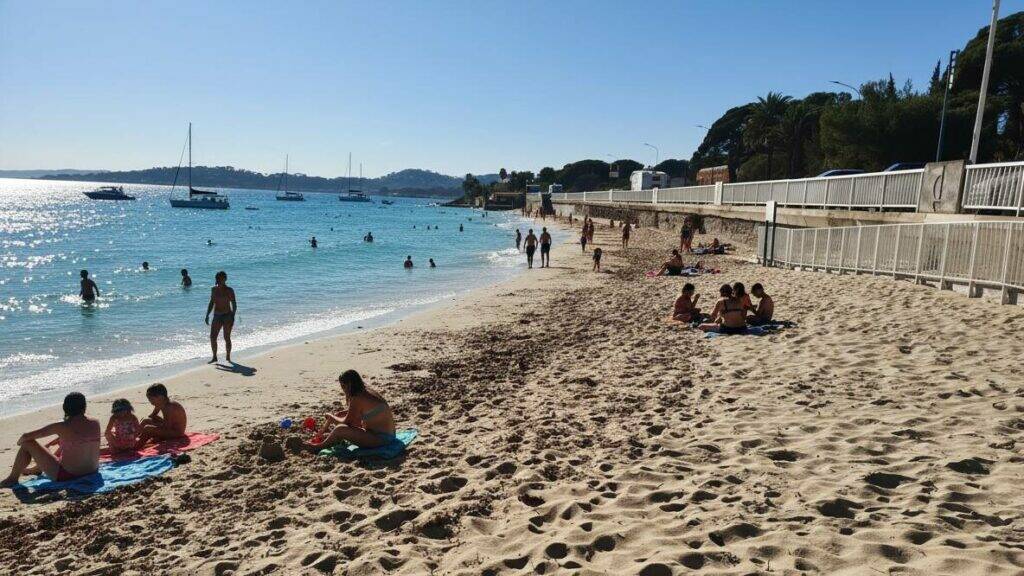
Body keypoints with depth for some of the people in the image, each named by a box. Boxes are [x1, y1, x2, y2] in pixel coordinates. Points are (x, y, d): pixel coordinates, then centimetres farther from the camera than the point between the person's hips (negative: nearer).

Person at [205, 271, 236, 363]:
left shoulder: (229, 290, -6)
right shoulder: (214, 289, 9)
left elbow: (234, 304, -7)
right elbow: (211, 303, 17)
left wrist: (233, 317, -15)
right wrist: (207, 315, 11)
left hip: (227, 316, -5)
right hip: (217, 316, 5)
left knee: (227, 338, 0)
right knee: (212, 337, -1)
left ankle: (228, 357, 13)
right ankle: (214, 357, 11)